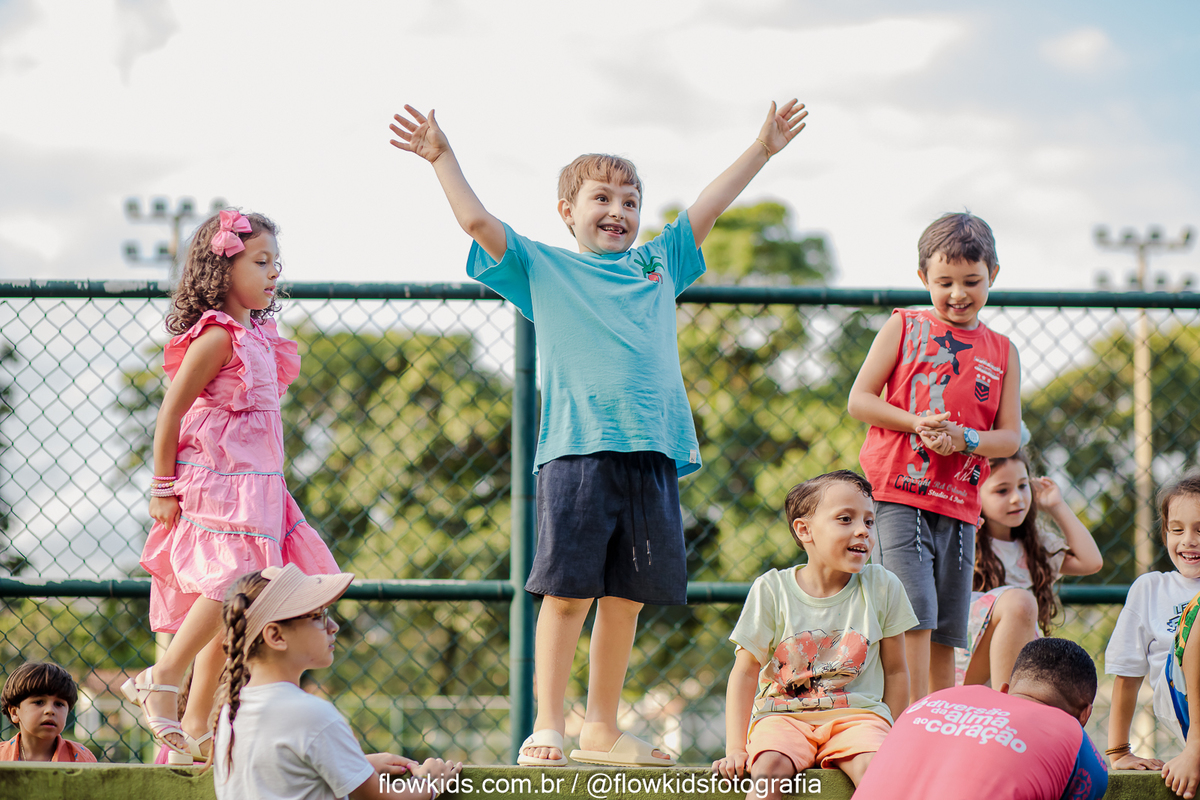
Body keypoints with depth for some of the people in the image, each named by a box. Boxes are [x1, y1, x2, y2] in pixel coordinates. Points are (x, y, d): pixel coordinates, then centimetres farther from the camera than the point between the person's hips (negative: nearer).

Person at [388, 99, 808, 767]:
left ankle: (603, 730, 15)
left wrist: (763, 149, 30)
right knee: (568, 593, -6)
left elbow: (707, 210, 27)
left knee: (626, 598, 7)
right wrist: (443, 157, -1)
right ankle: (548, 726, -1)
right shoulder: (543, 267, 10)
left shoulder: (657, 264, 20)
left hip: (651, 455, 4)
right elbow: (478, 221, 3)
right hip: (575, 452, -4)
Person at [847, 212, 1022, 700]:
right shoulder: (904, 327, 6)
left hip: (959, 504, 4)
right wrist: (916, 423, -14)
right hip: (898, 494, -4)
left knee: (945, 637, 6)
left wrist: (965, 439, -11)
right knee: (914, 617, -15)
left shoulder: (1001, 352, 14)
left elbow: (1010, 437, 10)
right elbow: (859, 400, 2)